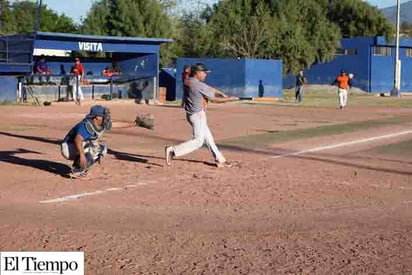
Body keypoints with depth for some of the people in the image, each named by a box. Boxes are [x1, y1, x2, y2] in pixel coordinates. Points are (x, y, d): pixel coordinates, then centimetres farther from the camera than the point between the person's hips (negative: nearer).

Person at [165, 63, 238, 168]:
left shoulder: (187, 81, 5)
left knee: (208, 138, 16)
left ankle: (220, 160, 23)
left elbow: (208, 88, 16)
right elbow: (213, 99, -9)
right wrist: (229, 99, 3)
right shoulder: (199, 85, -20)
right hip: (198, 115, -10)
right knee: (198, 141, -5)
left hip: (191, 114, 10)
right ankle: (173, 150, -11)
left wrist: (222, 93, 20)